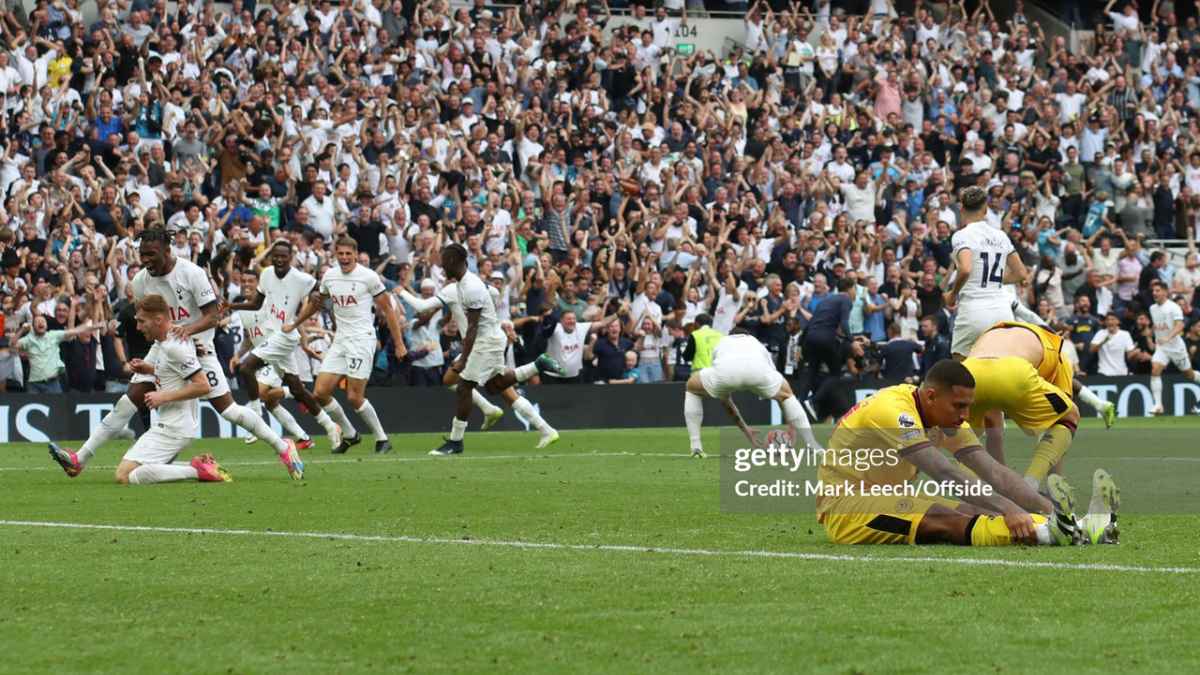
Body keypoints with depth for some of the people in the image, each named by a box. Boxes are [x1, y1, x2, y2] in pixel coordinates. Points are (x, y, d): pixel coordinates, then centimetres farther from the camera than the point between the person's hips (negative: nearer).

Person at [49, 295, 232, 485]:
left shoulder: (175, 347, -18)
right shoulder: (161, 343, 13)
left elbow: (203, 386, -24)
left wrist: (164, 396, -18)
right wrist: (149, 369, 14)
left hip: (174, 427, -11)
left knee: (125, 476, -18)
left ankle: (196, 470, -19)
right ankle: (198, 465, 6)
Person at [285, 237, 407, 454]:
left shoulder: (368, 277, -8)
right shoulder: (329, 276, 8)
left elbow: (388, 310, -4)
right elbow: (315, 303, 27)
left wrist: (399, 344, -7)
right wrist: (294, 324, 34)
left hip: (362, 338, -6)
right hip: (339, 340, 6)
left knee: (354, 397, -12)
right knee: (320, 393, -2)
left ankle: (382, 439, 5)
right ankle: (349, 434, 16)